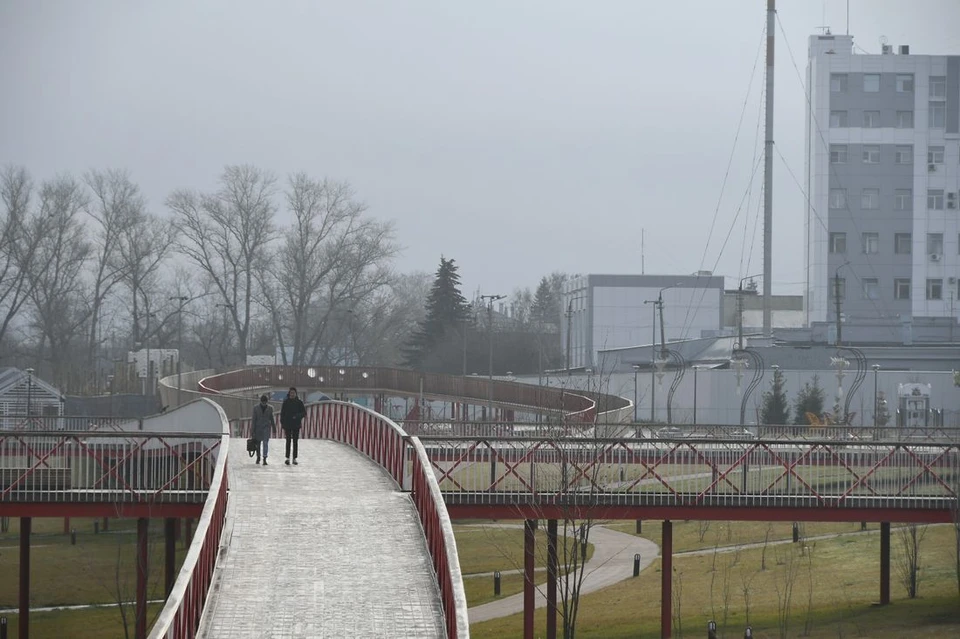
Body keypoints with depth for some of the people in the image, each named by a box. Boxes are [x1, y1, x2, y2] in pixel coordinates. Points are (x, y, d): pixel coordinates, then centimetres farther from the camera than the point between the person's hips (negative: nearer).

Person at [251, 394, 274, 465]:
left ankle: (264, 459, -14)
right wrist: (253, 429, -4)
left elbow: (271, 419, 10)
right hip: (258, 427, 0)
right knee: (258, 443, 10)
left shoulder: (270, 408, 2)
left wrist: (273, 428, 13)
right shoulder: (256, 408, -2)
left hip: (266, 427, 0)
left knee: (265, 443, -11)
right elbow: (254, 419, -1)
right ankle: (258, 457, 31)